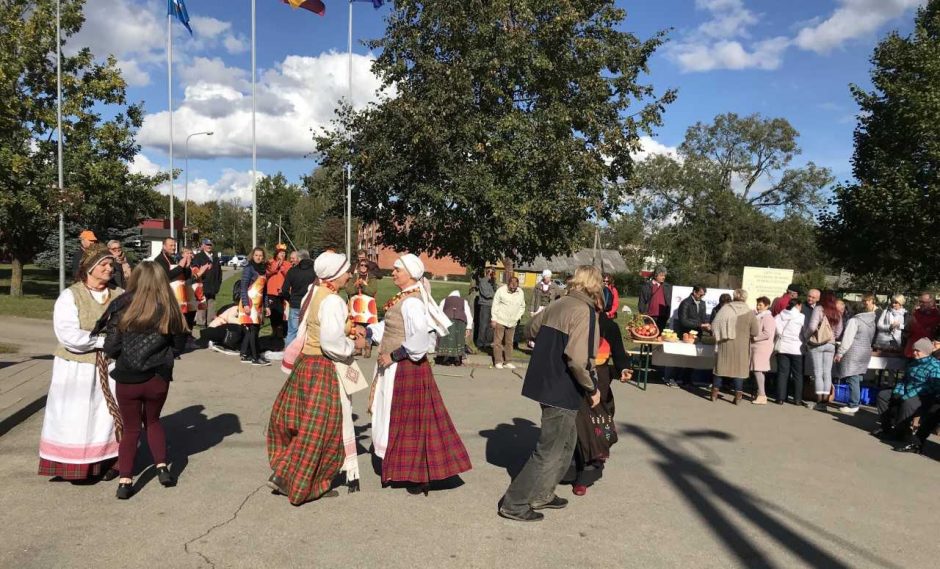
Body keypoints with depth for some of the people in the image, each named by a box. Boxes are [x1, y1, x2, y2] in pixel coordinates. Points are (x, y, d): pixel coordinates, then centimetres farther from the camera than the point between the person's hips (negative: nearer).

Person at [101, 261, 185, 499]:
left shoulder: (122, 308, -10)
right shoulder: (167, 310, -8)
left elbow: (111, 348, -7)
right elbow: (174, 340, -2)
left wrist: (124, 356, 13)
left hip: (127, 379, -1)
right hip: (158, 379, 1)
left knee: (131, 429, 16)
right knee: (153, 421, 26)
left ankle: (125, 481, 10)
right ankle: (162, 467, 19)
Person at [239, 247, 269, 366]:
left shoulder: (262, 269, 15)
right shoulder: (249, 268, -7)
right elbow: (243, 287, -13)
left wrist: (266, 306, 17)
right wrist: (245, 304, -21)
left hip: (258, 304, 8)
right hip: (250, 303, -7)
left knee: (252, 330, 8)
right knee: (253, 330, -7)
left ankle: (245, 355, 14)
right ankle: (255, 358, -4)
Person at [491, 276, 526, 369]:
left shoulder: (521, 293, 4)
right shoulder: (501, 290, -8)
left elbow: (522, 307, 13)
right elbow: (495, 305, -5)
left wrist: (517, 317, 2)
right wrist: (494, 319, -9)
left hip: (512, 322, 4)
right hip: (500, 321, -4)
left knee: (509, 342, 8)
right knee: (498, 341, -3)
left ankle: (507, 362, 16)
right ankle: (498, 361, 3)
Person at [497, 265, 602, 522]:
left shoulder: (558, 304, 6)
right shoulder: (585, 312, -17)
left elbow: (532, 329, 21)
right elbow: (578, 358, -26)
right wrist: (592, 388, -13)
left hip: (546, 384, 8)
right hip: (563, 391, -8)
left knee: (566, 443, 23)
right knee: (550, 451, 3)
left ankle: (541, 494, 31)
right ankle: (514, 504, 9)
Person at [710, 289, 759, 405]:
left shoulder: (725, 309, -7)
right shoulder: (749, 313, -9)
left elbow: (714, 326, -5)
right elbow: (755, 332, -6)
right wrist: (746, 334, 12)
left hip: (725, 344, 1)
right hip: (742, 346, -1)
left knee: (721, 366, 12)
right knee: (739, 369, 7)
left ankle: (715, 392, 18)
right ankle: (737, 395, 9)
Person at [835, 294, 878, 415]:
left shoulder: (854, 320, -13)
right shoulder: (872, 321, 8)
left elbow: (847, 339, -15)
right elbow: (872, 339, 13)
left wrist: (840, 353, -11)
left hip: (853, 353, -7)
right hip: (866, 353, 7)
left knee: (853, 379, -6)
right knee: (857, 380, 13)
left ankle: (853, 406, -6)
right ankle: (855, 403, 17)